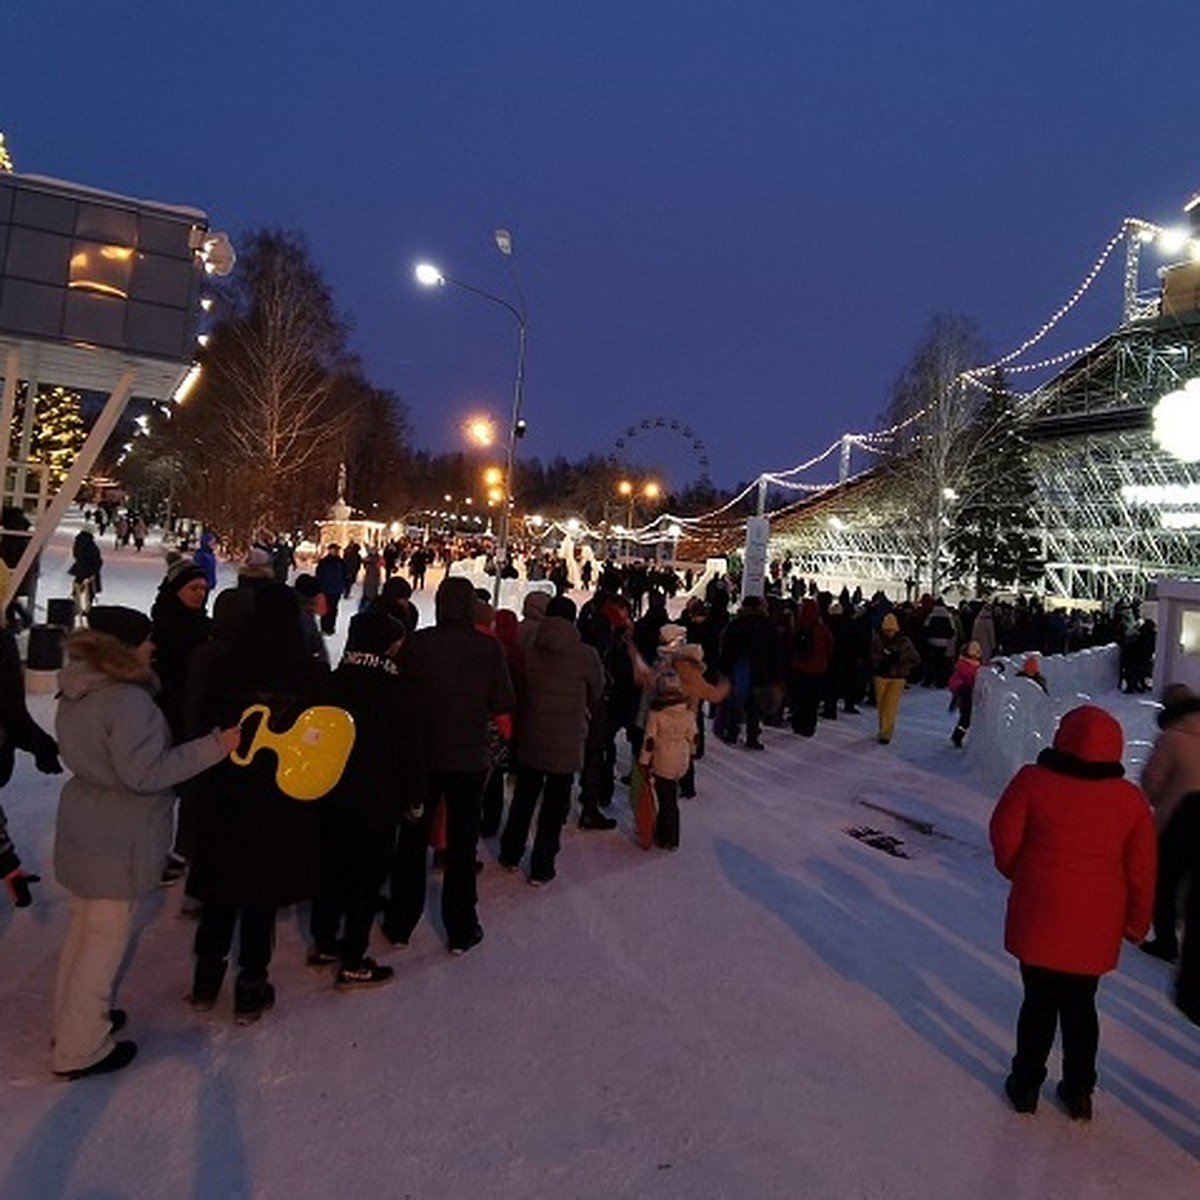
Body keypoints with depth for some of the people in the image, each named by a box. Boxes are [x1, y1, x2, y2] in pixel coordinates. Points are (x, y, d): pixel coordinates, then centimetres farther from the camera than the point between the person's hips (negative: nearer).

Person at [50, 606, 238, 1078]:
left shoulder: (77, 692, 3)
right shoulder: (128, 701, -27)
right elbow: (146, 773, -26)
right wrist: (217, 745, -26)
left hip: (84, 824, 9)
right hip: (116, 838, -9)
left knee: (85, 924, 23)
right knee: (107, 934, 5)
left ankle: (75, 1019, 40)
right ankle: (80, 1049, 18)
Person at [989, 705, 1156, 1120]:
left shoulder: (1033, 780, -13)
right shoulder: (1131, 799, -5)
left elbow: (1004, 837, -6)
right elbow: (1141, 871, 1)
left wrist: (1017, 874, 14)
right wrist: (1136, 923, 15)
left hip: (1038, 918, -2)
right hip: (1095, 929, 2)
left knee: (1039, 1001, 13)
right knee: (1081, 1005, 19)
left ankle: (1026, 1085, 25)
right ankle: (1079, 1092, 31)